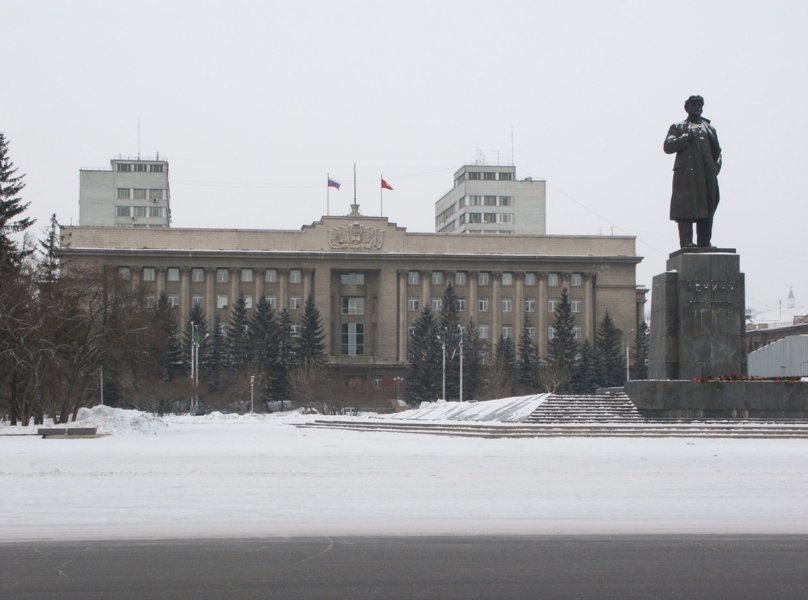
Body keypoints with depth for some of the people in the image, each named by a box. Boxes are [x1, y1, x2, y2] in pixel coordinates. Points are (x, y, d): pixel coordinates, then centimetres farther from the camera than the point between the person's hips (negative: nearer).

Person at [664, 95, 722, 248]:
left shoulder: (709, 128, 24)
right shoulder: (678, 127, 14)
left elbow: (717, 151, 25)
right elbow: (668, 146, -1)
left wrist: (716, 167, 7)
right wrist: (687, 137, -10)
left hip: (707, 175, 4)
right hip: (686, 173, -4)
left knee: (707, 209, 1)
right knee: (686, 208, -12)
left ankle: (705, 242, 4)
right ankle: (686, 242, -15)